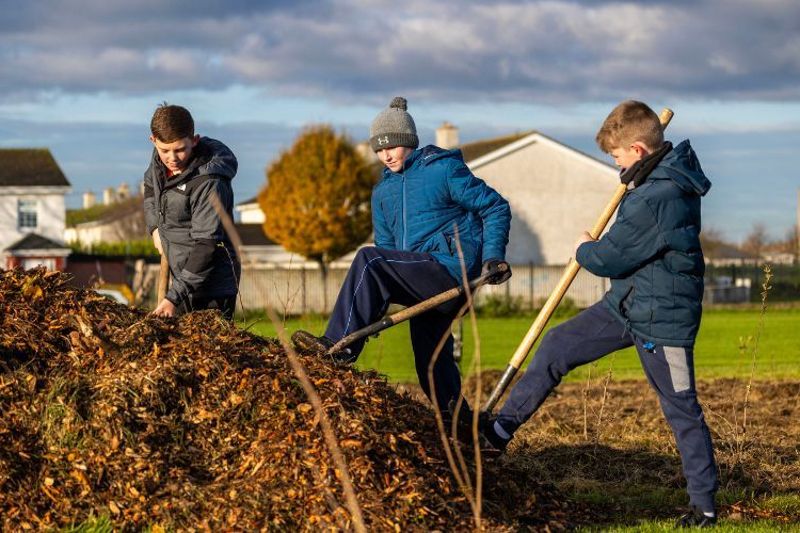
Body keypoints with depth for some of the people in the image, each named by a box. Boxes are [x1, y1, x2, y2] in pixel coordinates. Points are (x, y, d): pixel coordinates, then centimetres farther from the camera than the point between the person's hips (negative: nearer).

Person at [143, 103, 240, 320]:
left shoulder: (209, 184, -25)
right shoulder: (160, 159, -2)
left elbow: (205, 246, -26)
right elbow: (150, 185, 23)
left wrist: (174, 296, -29)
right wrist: (154, 227, 8)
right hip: (184, 279, 8)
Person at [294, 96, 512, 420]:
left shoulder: (444, 169, -1)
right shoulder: (383, 191, 18)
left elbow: (496, 208, 1)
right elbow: (387, 245, 19)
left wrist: (493, 257, -11)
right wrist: (377, 304, 5)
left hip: (450, 269, -8)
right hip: (426, 282, 8)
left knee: (368, 261, -24)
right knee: (431, 360, 11)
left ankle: (339, 346, -30)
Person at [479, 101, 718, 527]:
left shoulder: (656, 199, -29)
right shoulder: (671, 171, 3)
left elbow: (610, 258, -21)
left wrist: (584, 251, -1)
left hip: (662, 319, -10)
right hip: (626, 305, 10)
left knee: (681, 409, 2)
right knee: (557, 346, 11)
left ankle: (704, 504, 14)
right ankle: (501, 430, 20)